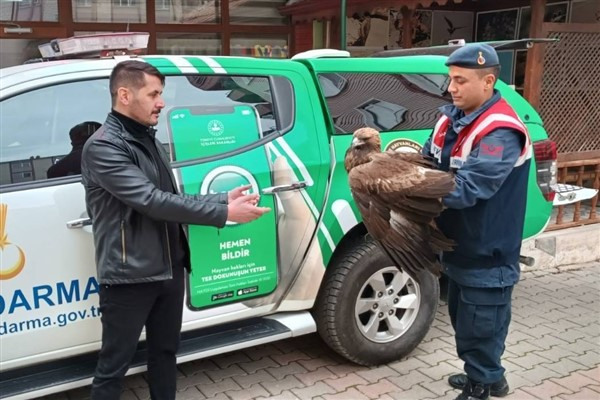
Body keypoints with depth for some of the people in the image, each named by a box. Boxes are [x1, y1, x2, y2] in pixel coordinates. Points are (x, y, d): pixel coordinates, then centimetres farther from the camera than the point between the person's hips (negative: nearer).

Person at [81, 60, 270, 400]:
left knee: (165, 353, 19)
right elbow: (152, 201, -24)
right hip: (129, 277, -8)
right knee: (114, 367, 5)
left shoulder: (149, 141, 13)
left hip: (169, 271, 8)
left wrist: (223, 199, 1)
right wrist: (224, 213, -23)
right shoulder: (103, 146, -15)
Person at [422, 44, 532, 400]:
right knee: (464, 319, 23)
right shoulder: (452, 117, 4)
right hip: (460, 247, 9)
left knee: (481, 326, 6)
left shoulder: (501, 132, -24)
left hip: (487, 254, -9)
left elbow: (467, 188, -32)